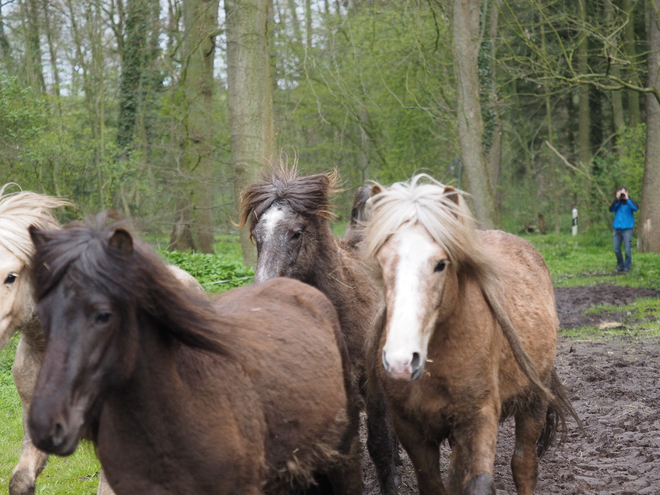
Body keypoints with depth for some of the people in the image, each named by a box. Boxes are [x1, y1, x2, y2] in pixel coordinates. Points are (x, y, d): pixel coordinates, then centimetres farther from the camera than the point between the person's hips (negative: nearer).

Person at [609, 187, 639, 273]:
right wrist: (617, 199, -13)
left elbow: (636, 208, -18)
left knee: (627, 250, -6)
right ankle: (620, 266, 19)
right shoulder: (617, 203, 12)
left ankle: (627, 268, 2)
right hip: (617, 229, 4)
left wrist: (627, 199, -15)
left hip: (627, 229, -4)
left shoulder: (629, 202, 3)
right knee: (616, 250, 5)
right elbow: (611, 209, -6)